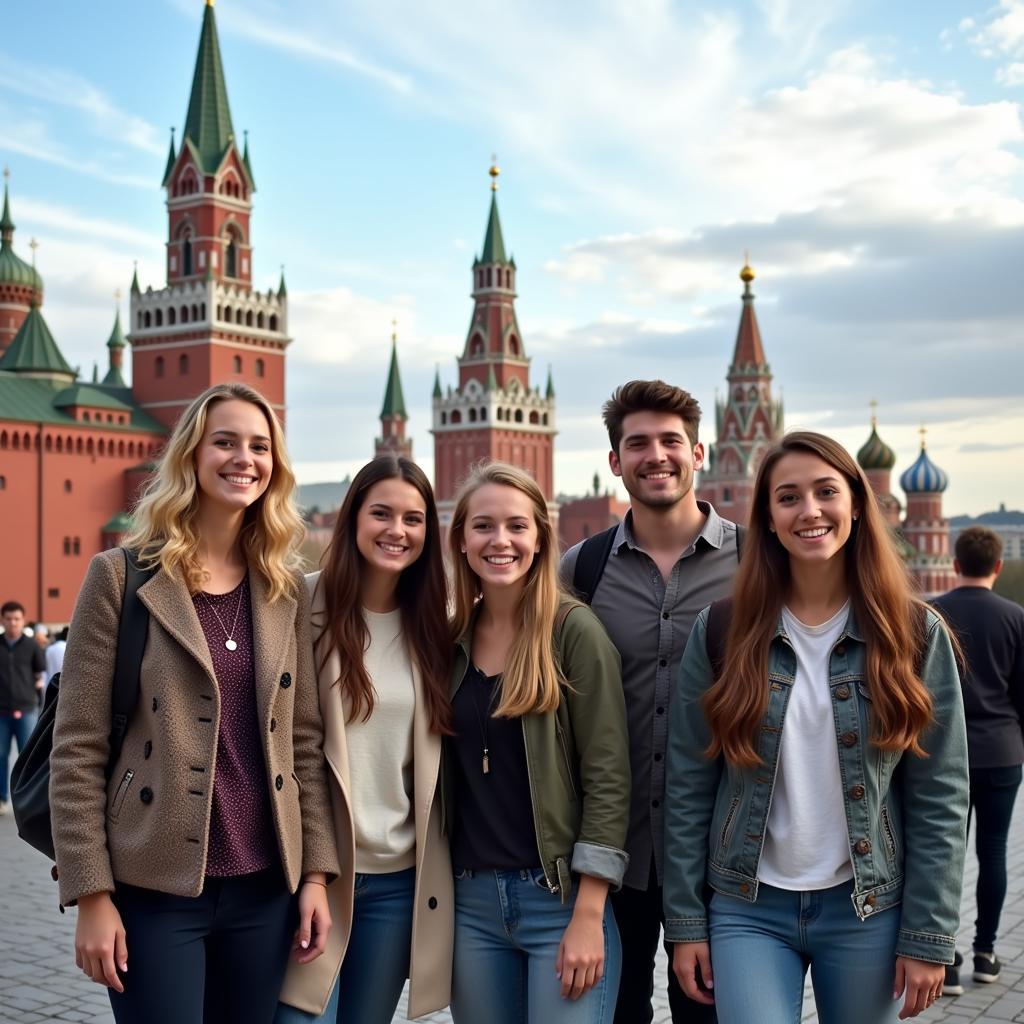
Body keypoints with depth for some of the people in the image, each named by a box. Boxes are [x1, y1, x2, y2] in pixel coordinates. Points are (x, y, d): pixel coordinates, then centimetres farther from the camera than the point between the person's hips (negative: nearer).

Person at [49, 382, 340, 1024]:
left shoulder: (289, 589, 8)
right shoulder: (121, 576, -4)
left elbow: (305, 741, 8)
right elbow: (77, 749, -6)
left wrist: (317, 872, 3)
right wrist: (91, 894, -10)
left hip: (265, 887, 4)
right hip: (154, 888, -4)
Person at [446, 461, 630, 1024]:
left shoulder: (573, 630, -7)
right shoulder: (452, 640, 7)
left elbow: (607, 776, -9)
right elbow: (449, 776, 12)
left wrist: (589, 916, -13)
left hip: (561, 899, -4)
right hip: (471, 902, 5)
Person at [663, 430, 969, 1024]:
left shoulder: (915, 634, -3)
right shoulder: (722, 631, -3)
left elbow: (941, 798, -3)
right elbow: (688, 787, -1)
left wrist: (928, 937, -6)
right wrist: (686, 922, -3)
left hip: (870, 910, 1)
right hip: (748, 909, 0)